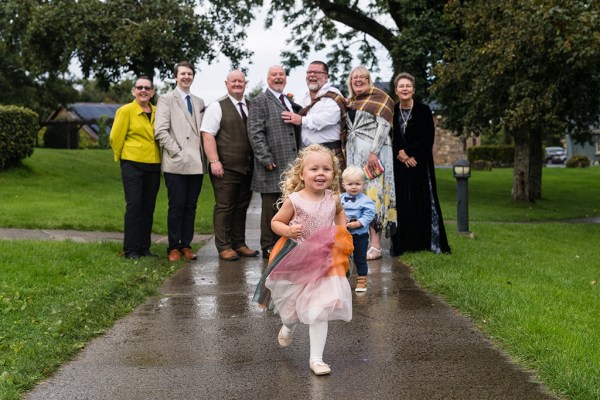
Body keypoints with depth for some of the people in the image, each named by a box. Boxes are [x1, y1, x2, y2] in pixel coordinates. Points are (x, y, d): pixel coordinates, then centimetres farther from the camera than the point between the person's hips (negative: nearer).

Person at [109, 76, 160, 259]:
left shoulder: (157, 112, 8)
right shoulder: (126, 111, -4)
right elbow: (116, 137, -1)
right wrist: (121, 157, 8)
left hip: (153, 165, 4)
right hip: (132, 164, -4)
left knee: (148, 207, 7)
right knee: (134, 205, -6)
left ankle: (144, 247, 16)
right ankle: (131, 250, 1)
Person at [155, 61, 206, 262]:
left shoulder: (199, 102, 18)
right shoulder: (166, 99, 2)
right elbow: (161, 131, -7)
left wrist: (203, 156, 3)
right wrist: (177, 153, -11)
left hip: (196, 163, 5)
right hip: (176, 163, -5)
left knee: (191, 206, 7)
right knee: (176, 206, -2)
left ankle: (186, 245, 14)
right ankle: (174, 247, 7)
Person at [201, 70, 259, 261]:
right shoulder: (217, 107, -1)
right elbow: (208, 135, -7)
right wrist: (214, 161, -17)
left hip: (247, 167, 5)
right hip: (225, 167, -5)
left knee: (242, 207, 11)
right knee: (224, 207, -2)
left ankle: (239, 244, 20)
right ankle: (224, 247, 4)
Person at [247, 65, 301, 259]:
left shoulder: (290, 102, 20)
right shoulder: (260, 102, -3)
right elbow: (255, 133, -11)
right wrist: (267, 159, -16)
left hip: (290, 165, 7)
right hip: (273, 167, -7)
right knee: (271, 208, -1)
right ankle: (268, 248, 8)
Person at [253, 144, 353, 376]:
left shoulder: (332, 198, -3)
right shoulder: (294, 200, -14)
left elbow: (340, 212, 21)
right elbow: (276, 222, -3)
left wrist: (342, 232, 8)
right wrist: (288, 230, -22)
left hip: (324, 261, 2)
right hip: (297, 261, -1)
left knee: (320, 311, -4)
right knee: (293, 305, 17)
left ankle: (316, 358, 5)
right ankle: (288, 326, 53)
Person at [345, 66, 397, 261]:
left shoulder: (379, 96, -1)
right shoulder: (351, 102, 20)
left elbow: (384, 125, -10)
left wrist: (374, 152, -19)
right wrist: (347, 153, 12)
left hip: (374, 151, -7)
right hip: (354, 151, 7)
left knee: (373, 193, -10)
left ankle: (375, 245, -10)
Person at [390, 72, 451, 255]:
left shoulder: (424, 110, 1)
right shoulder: (391, 112, 6)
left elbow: (428, 139, -5)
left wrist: (406, 151, -12)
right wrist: (401, 155, -12)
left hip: (420, 164, -1)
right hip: (398, 165, 1)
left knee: (423, 202, -1)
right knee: (401, 204, 0)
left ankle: (429, 242, 6)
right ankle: (402, 245, 6)